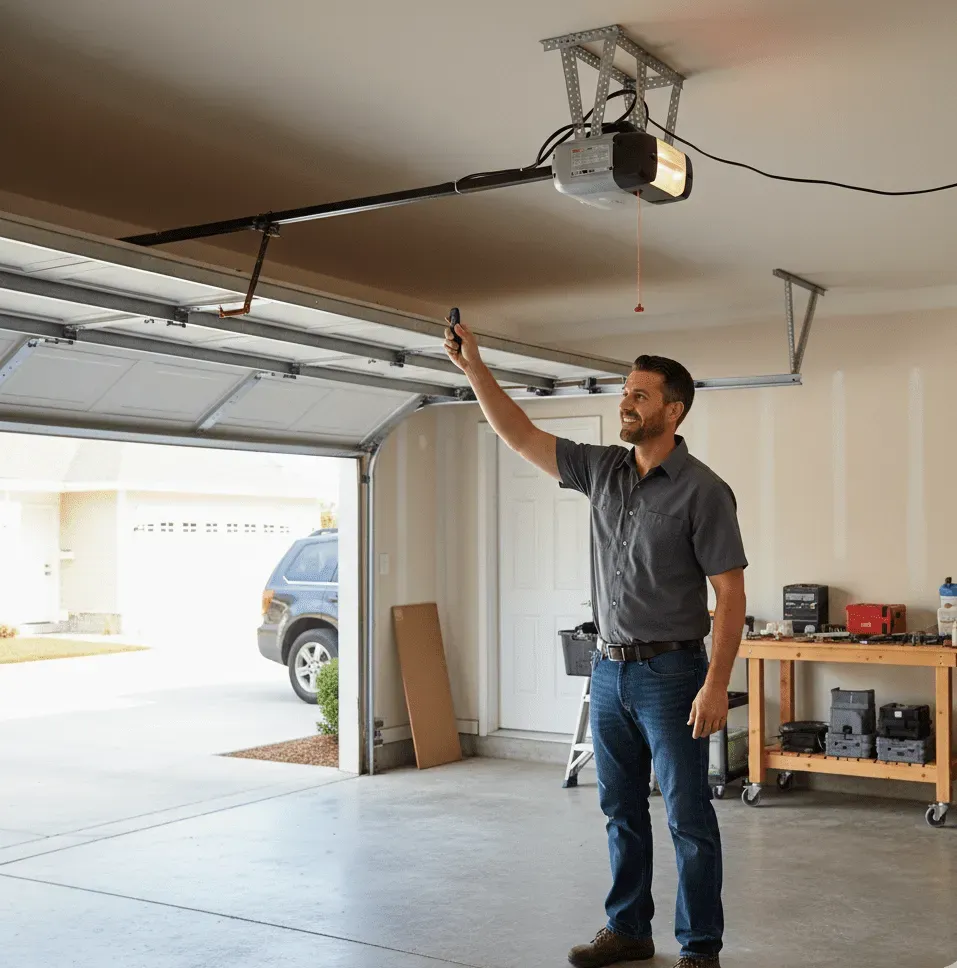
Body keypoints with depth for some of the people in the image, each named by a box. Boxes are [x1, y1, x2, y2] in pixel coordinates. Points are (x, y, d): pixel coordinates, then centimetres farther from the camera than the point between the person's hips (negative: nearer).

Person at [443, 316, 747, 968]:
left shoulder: (702, 490, -12)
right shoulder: (602, 470, 6)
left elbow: (730, 592, -13)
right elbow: (520, 435, 6)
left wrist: (717, 685, -19)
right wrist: (474, 367, -3)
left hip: (671, 672, -6)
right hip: (610, 669, 6)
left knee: (689, 816, 2)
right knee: (622, 811, 16)